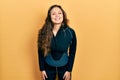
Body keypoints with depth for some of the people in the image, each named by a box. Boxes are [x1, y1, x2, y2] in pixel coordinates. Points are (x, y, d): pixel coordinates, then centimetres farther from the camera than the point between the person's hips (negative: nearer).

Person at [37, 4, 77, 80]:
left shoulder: (70, 32, -16)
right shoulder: (43, 32, -14)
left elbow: (72, 53, -6)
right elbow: (41, 52, -4)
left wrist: (69, 70, -6)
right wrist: (42, 69, -2)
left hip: (64, 67, 0)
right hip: (48, 67, 1)